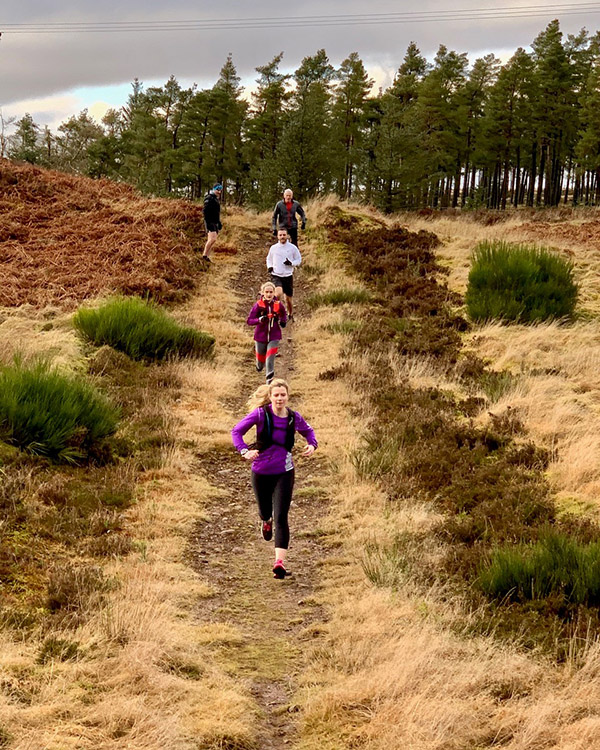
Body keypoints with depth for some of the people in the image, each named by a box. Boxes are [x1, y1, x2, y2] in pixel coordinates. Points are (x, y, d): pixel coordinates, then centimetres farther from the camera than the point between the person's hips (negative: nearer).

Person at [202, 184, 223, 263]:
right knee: (212, 239, -19)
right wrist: (207, 222, -23)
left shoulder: (217, 199, 19)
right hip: (210, 222, -9)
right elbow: (205, 211, -17)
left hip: (215, 223, 9)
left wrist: (219, 223, 23)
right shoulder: (209, 198, -10)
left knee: (212, 240, 6)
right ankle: (204, 255, -12)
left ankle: (207, 256, 9)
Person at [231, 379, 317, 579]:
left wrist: (312, 444, -6)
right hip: (260, 472, 0)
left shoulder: (294, 418, -6)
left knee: (281, 517, -12)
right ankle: (266, 522, 60)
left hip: (283, 474, 0)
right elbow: (236, 431, -8)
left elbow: (308, 431, 15)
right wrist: (244, 451, -25)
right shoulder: (260, 414, -13)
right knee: (265, 511, 19)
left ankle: (280, 562, -15)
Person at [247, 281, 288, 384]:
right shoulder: (258, 305, -10)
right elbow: (249, 321, -11)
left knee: (270, 357, -17)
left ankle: (269, 379, -13)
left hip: (274, 336, 0)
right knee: (261, 359, 13)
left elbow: (284, 315, 17)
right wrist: (259, 320, -29)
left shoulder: (279, 305, -4)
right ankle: (259, 365, 51)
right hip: (261, 336, 0)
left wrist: (283, 321, -4)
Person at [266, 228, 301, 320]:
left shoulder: (292, 248, -1)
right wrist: (269, 266, -1)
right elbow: (269, 259, 19)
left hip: (288, 276, 1)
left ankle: (290, 315, 35)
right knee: (279, 293, -29)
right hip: (276, 275, -1)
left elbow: (299, 260, 7)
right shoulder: (273, 248, 3)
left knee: (288, 298, 11)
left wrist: (291, 263, -13)